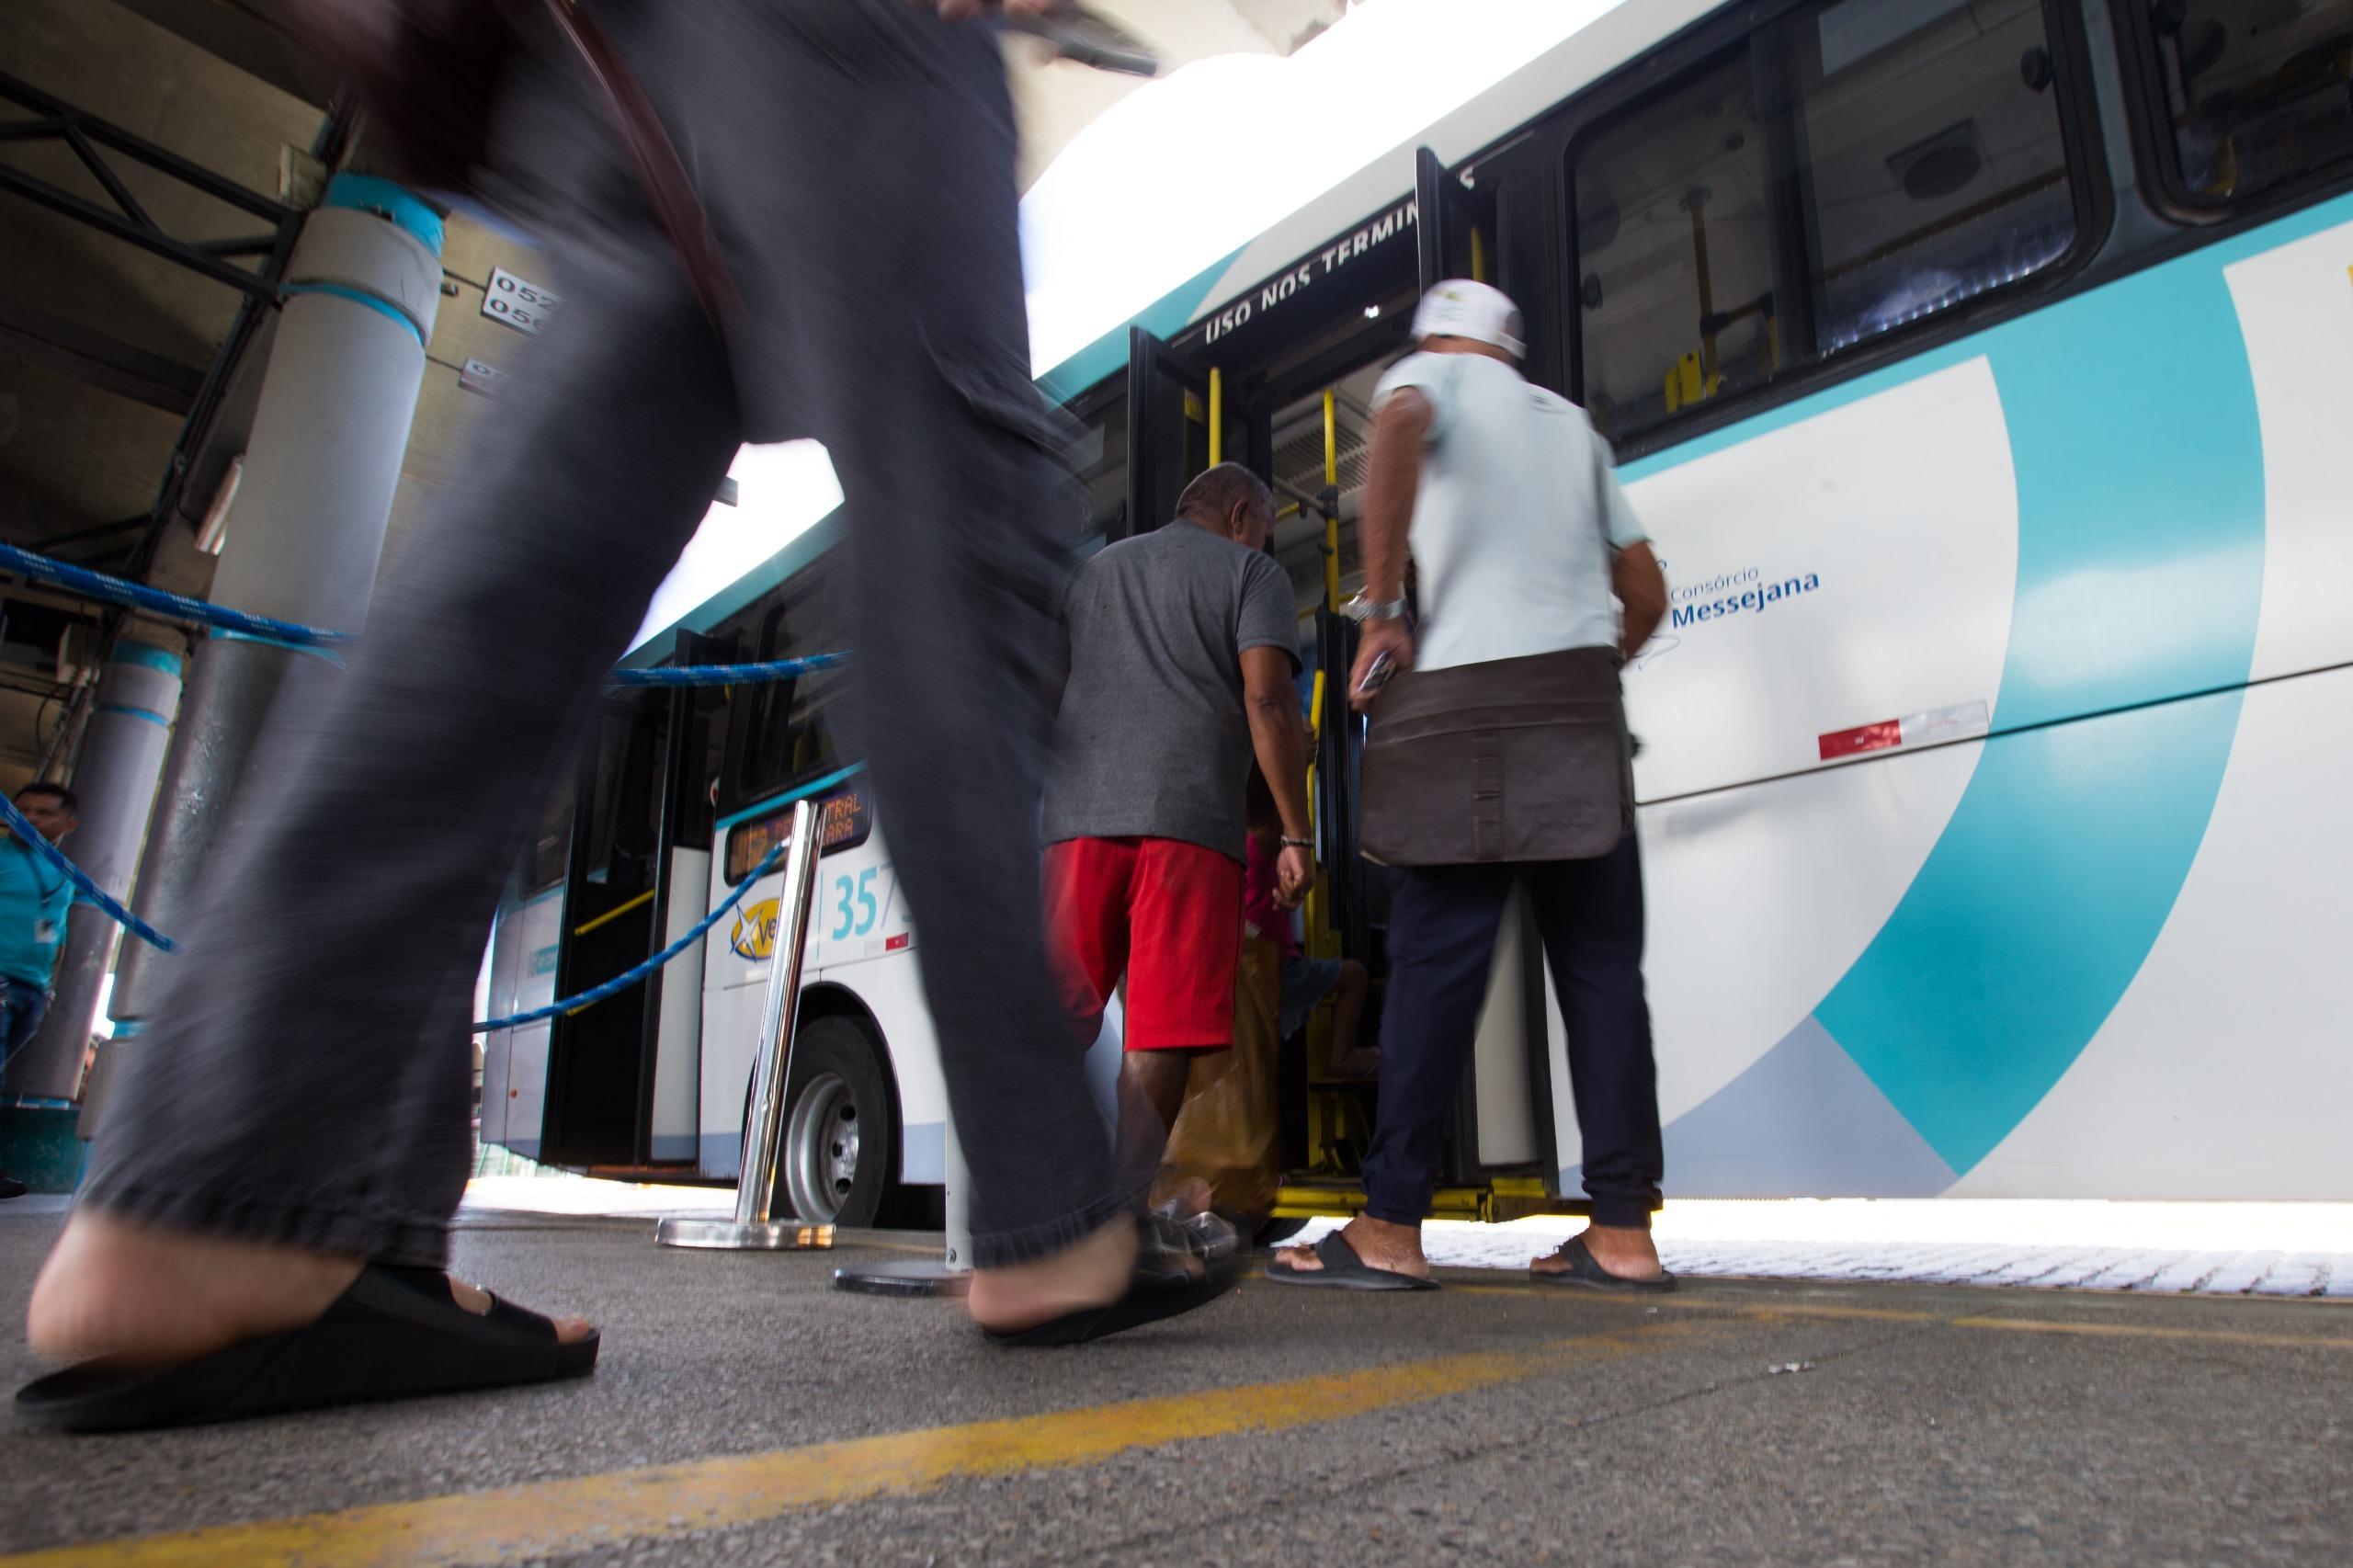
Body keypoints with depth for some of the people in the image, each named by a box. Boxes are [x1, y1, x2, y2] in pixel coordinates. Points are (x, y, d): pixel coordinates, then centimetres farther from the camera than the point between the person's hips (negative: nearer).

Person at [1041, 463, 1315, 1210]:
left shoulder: (1091, 571, 28)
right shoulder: (1250, 572, 11)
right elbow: (1268, 701, -3)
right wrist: (1296, 834, -3)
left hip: (1076, 813, 4)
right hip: (1188, 815, -4)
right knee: (1164, 1027, -4)